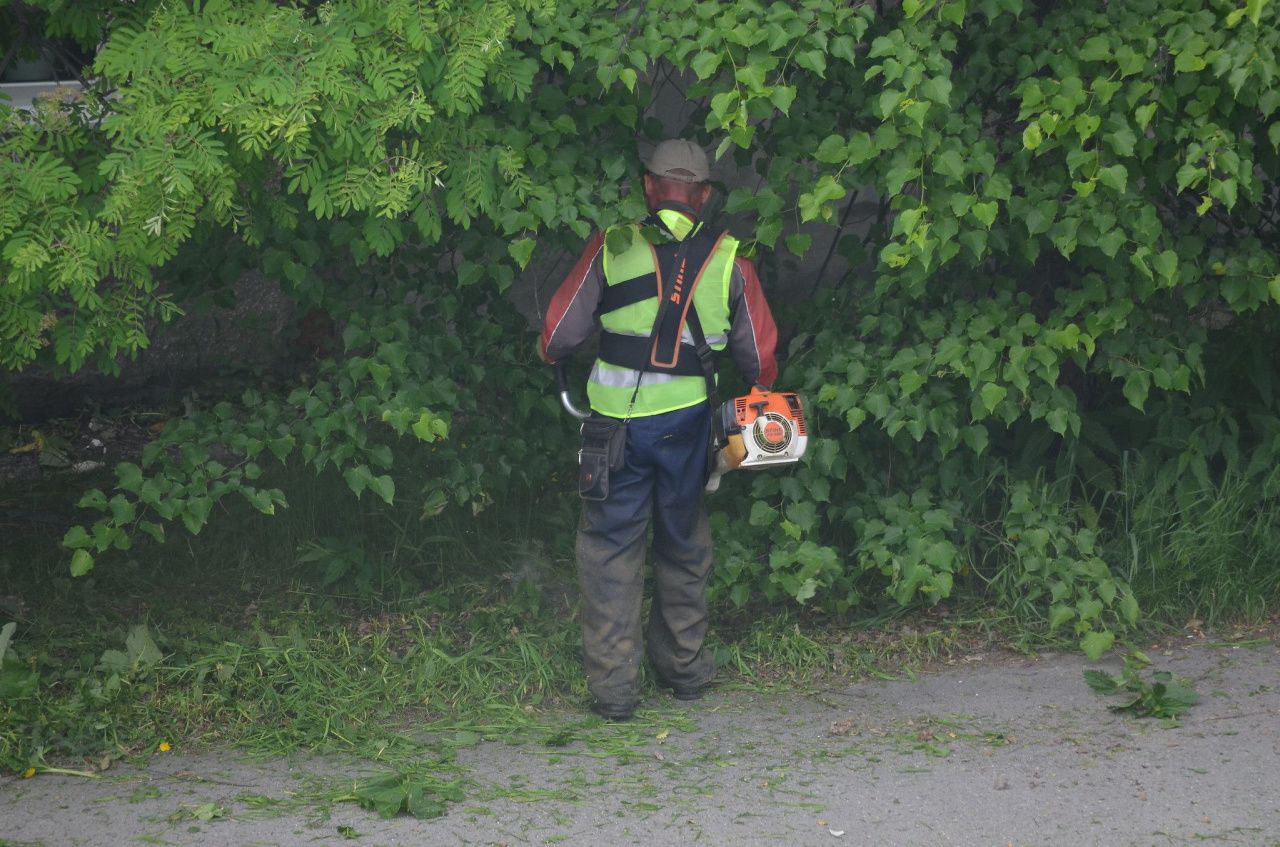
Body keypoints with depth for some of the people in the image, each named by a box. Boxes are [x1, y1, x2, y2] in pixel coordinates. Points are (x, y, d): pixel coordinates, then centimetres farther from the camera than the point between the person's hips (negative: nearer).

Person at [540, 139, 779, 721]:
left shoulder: (611, 248, -3)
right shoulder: (728, 260, 2)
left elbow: (558, 336, 1)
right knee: (684, 542, 19)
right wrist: (763, 391, 31)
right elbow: (759, 355, 9)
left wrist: (553, 358, 24)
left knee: (611, 545, 7)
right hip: (686, 421, 2)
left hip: (616, 421, -2)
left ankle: (612, 686, 3)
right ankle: (683, 667, 30)